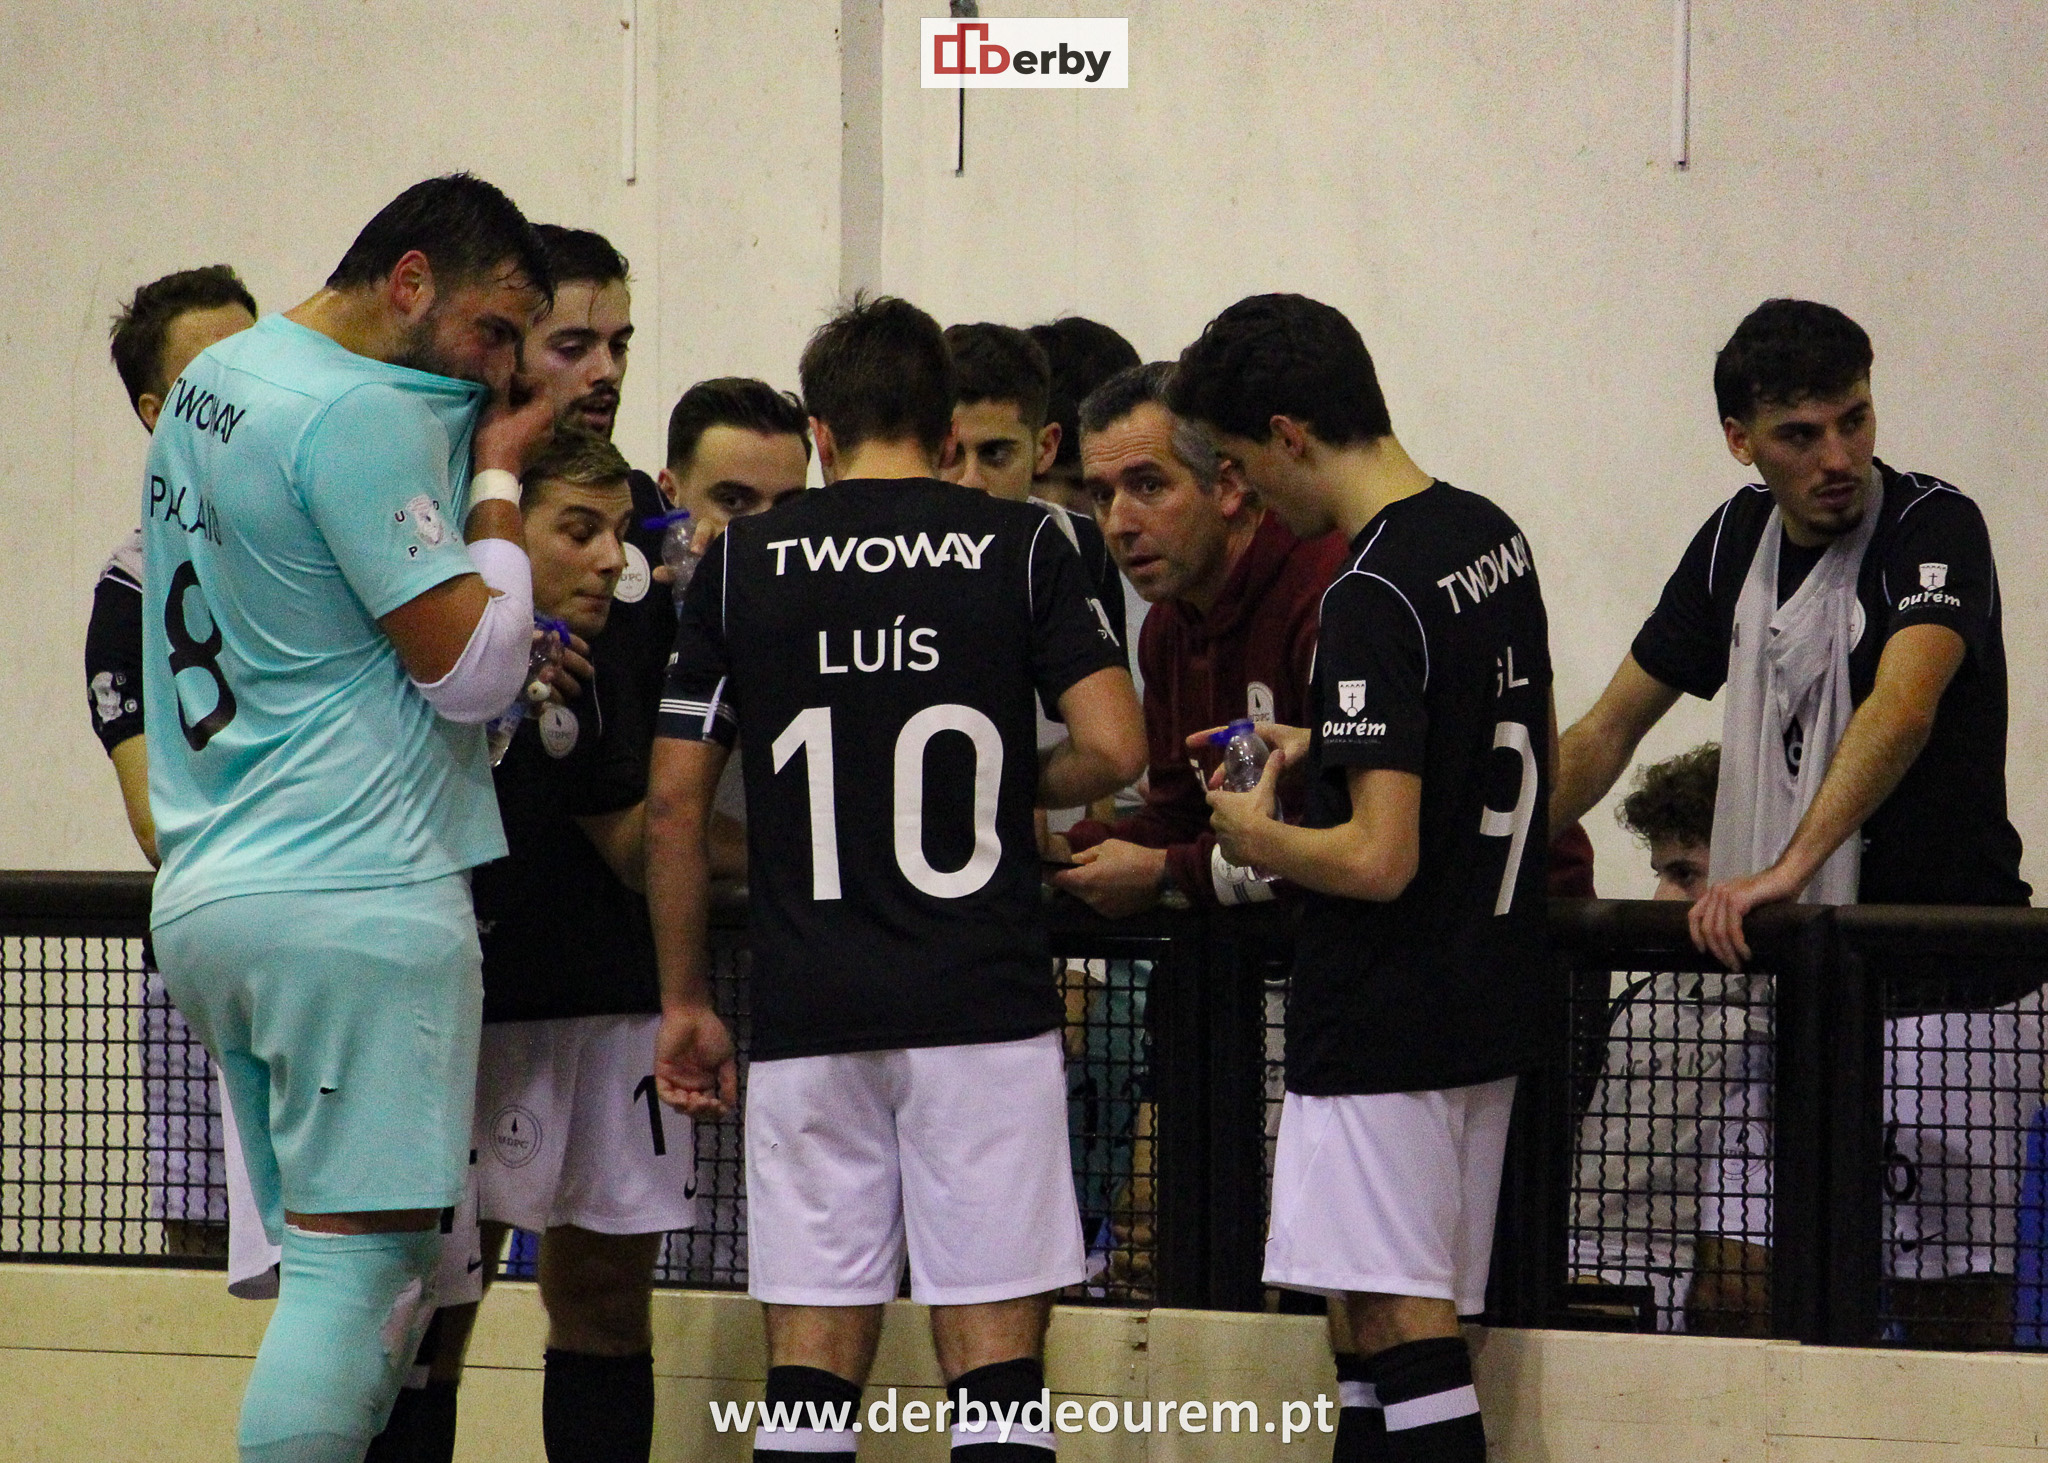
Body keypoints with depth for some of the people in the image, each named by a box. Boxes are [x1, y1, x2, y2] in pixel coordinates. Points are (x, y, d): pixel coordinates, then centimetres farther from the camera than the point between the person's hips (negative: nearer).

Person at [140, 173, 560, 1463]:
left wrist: (498, 654, 16)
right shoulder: (361, 415, -14)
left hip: (204, 900, 9)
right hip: (356, 897, -9)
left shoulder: (215, 380, 17)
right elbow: (468, 667, -12)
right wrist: (497, 483, 1)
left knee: (353, 1268, 9)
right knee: (361, 1260, -11)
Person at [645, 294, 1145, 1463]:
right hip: (985, 1006, -1)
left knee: (813, 1367, 4)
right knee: (996, 1364, 0)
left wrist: (686, 1002, 14)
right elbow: (1115, 750, -8)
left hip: (809, 1017, 1)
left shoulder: (745, 564, 6)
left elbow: (674, 805, 5)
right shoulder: (1021, 546, 2)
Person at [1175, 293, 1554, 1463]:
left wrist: (1260, 839, -6)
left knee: (1404, 1325, -8)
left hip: (1385, 1021, -9)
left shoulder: (1375, 598, -19)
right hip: (1493, 1001, 9)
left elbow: (1377, 860, -24)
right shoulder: (1493, 536, 8)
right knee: (1396, 1318, 13)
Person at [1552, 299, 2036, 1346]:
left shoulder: (1934, 529, -11)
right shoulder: (1739, 538, 11)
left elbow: (1901, 711, -30)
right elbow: (1611, 728, 20)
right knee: (1730, 1300, 1)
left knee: (1952, 1311, -7)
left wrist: (1789, 869, -41)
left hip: (1940, 995, -7)